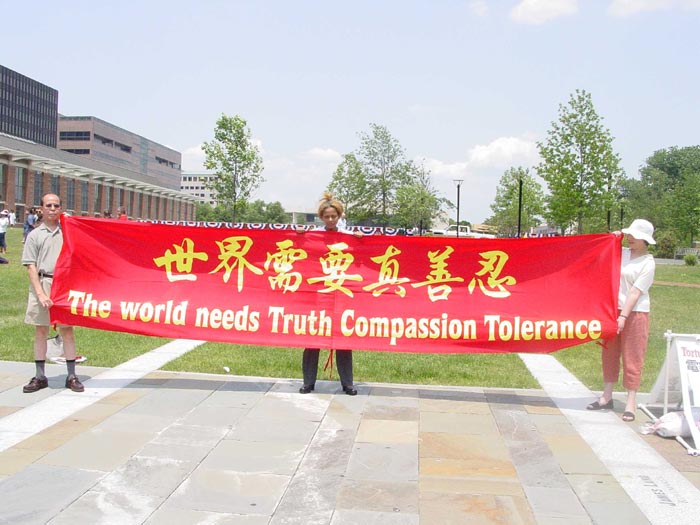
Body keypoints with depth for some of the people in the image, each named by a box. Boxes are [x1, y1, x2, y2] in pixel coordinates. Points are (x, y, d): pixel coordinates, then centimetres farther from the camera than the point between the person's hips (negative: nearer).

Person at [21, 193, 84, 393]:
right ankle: (40, 377, 16)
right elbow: (31, 266, 1)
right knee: (40, 331, 7)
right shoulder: (35, 235, 6)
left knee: (67, 330, 3)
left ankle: (71, 376, 10)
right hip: (42, 284, 0)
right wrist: (41, 293, -9)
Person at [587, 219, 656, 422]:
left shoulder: (648, 263, -9)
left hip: (635, 313, -6)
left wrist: (623, 316, -20)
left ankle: (631, 403, 7)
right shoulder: (621, 252, 6)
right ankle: (607, 396, 23)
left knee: (632, 357, -1)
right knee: (610, 353, 12)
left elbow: (635, 292, -15)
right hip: (613, 309, 6)